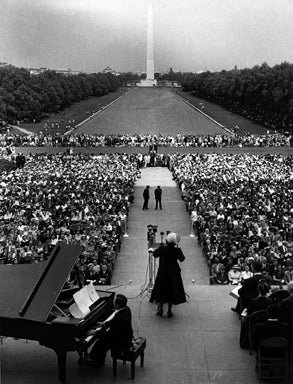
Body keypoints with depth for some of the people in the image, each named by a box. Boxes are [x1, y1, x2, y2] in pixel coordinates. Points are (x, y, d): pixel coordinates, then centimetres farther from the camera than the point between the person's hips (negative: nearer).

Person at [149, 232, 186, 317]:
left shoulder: (162, 249, -15)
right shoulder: (177, 250, -16)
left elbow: (155, 254, 4)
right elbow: (182, 259, 0)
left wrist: (151, 250, 26)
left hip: (163, 273, 0)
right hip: (173, 273, 0)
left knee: (161, 290, 15)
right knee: (172, 291, 11)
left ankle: (160, 309, 19)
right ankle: (169, 311, 15)